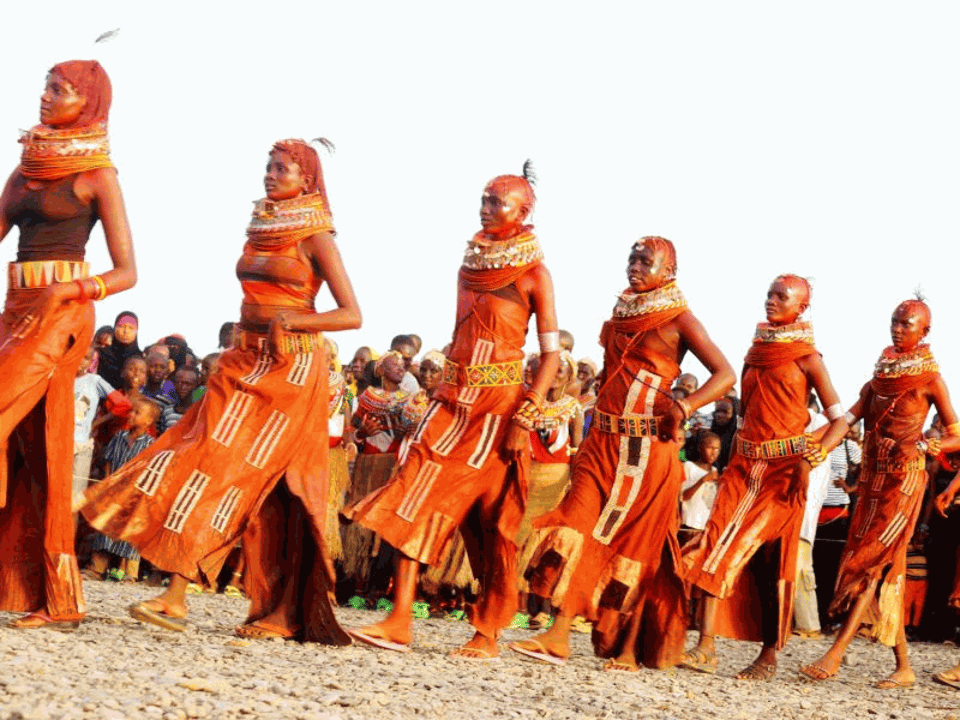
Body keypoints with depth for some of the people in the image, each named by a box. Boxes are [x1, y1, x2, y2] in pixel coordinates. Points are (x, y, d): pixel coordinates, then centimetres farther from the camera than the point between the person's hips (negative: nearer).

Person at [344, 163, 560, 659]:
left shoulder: (532, 273, -4)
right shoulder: (470, 264, 13)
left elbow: (552, 354, -7)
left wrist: (524, 418, -16)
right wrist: (441, 395, 14)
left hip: (498, 406, -5)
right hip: (454, 401, 6)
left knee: (492, 521, 0)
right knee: (416, 495, -6)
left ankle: (488, 633, 8)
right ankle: (399, 622, -9)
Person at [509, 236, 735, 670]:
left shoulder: (677, 319, -2)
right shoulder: (620, 314, 16)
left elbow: (725, 375, -7)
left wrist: (684, 407, -23)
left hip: (646, 446, -5)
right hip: (603, 440, 5)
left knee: (634, 539, -2)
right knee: (579, 524, -8)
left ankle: (629, 647, 6)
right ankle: (559, 636, -13)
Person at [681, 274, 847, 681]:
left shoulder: (806, 358, -1)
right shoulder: (754, 353, 15)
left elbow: (839, 422, -3)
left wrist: (811, 458, -17)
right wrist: (734, 460, 16)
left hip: (783, 468, -5)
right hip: (745, 464, 5)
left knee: (770, 561, -6)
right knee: (717, 544, -11)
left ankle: (769, 657, 4)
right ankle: (706, 648, -15)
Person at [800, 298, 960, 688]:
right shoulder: (878, 376, 15)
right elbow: (849, 417, 7)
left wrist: (923, 445, -19)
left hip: (905, 476, -6)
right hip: (874, 476, 6)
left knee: (873, 559, -14)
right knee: (888, 569, 4)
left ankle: (835, 654, -19)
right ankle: (903, 667, 9)